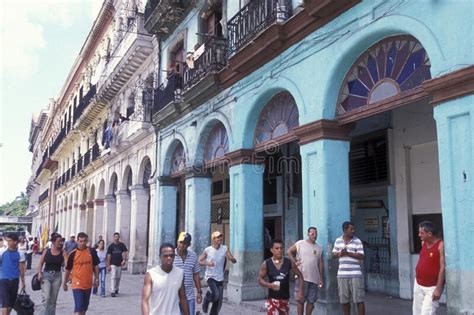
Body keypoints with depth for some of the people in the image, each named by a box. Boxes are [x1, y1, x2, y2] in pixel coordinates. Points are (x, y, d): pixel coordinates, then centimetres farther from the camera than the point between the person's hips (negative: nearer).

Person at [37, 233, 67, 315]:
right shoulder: (46, 251, -2)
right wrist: (39, 273, -11)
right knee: (46, 297, -13)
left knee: (53, 299, 9)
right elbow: (40, 263, 3)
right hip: (46, 275, -1)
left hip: (57, 276, 1)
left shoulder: (62, 252, -2)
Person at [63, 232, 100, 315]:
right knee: (78, 307, -9)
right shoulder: (73, 254, -7)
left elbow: (95, 266, 7)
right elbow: (68, 269, 2)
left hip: (88, 284, 3)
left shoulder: (92, 251, -2)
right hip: (77, 284, -3)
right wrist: (64, 283, 7)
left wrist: (96, 279, 5)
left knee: (84, 307, 19)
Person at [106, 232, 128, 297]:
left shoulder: (122, 245, 2)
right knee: (113, 277, -9)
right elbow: (108, 256, -3)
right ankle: (112, 291, -9)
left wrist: (124, 260, -21)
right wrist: (108, 265, -7)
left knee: (118, 277, 12)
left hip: (119, 264, 3)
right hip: (113, 264, -3)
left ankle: (116, 289, 30)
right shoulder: (111, 246, -2)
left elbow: (125, 252, -4)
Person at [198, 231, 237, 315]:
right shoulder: (207, 250, -8)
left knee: (218, 303, 7)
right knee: (215, 295, -25)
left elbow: (234, 261, -6)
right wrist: (207, 263, -20)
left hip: (220, 278, 3)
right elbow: (199, 261, -1)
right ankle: (207, 299, 8)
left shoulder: (225, 249, -3)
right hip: (210, 277, -3)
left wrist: (231, 258, -30)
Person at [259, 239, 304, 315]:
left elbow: (300, 276, 5)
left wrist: (300, 291, -4)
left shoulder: (289, 262, -4)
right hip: (273, 299, -3)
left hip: (285, 298, 3)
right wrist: (269, 285, -21)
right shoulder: (266, 264, -8)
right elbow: (260, 279, -2)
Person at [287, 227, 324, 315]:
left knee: (311, 300, 8)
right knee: (301, 299, 1)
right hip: (302, 277, -4)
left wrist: (321, 278, 8)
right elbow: (289, 251, 4)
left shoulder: (319, 248, 10)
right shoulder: (300, 243, -1)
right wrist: (294, 262, -6)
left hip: (314, 278, 4)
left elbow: (320, 264, 11)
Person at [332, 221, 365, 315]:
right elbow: (333, 254, 14)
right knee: (344, 300, 9)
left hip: (355, 274, -3)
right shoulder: (338, 241, 8)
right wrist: (339, 254, -9)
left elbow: (361, 256, -9)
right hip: (342, 275, 3)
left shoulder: (357, 241, -3)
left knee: (359, 299, -2)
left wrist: (347, 253, -17)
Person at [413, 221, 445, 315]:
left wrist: (438, 289, -21)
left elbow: (443, 268, -19)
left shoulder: (441, 245, -16)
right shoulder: (423, 243, 7)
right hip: (418, 285, 7)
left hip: (432, 287, -7)